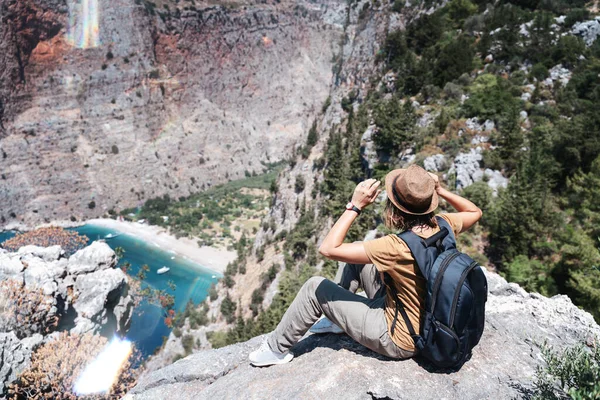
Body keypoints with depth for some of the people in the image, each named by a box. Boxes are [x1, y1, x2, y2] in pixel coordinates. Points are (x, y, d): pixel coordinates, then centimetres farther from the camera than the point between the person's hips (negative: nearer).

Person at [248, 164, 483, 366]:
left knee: (315, 287, -3)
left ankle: (277, 349, 18)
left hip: (398, 340, -8)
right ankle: (335, 319, 32)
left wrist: (355, 206, -27)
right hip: (424, 321, 8)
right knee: (354, 262, 11)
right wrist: (441, 191, -5)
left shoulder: (398, 247, -35)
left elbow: (328, 248, -33)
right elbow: (474, 212, 10)